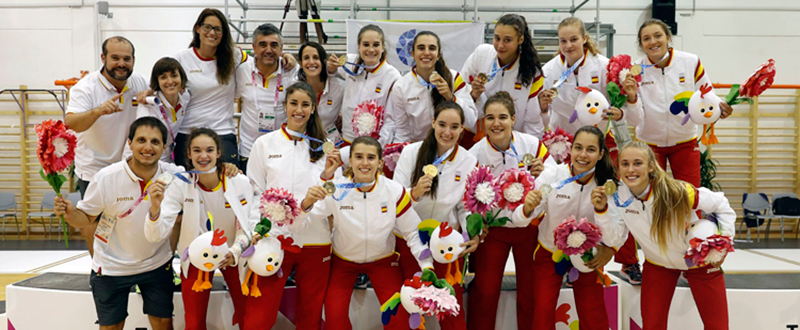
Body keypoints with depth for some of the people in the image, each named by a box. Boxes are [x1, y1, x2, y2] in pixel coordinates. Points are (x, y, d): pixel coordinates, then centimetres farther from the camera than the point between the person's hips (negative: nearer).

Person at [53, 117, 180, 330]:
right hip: (111, 266, -1)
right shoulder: (106, 178, -20)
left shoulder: (174, 175, -17)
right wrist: (69, 213, -31)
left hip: (157, 263, 1)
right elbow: (85, 218, -7)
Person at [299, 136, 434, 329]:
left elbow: (412, 232, -11)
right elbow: (303, 220, -21)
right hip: (343, 259, 0)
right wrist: (307, 203, -42)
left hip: (382, 260, 0)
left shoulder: (395, 192, -19)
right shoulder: (336, 188, -20)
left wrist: (427, 266, -21)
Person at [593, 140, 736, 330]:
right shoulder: (619, 198, -19)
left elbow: (721, 205, -15)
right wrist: (601, 210, -34)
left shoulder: (677, 192, -30)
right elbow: (614, 240, -22)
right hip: (658, 264, 2)